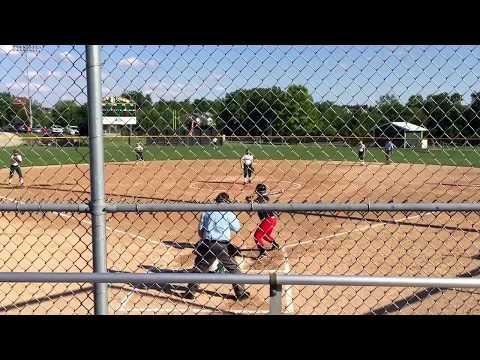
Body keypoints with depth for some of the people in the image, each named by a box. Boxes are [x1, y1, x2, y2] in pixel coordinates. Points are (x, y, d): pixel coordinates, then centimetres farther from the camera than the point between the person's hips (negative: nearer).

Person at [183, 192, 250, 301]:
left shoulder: (206, 212, 7)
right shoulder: (228, 213, 0)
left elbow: (200, 230, 8)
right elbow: (237, 228, 11)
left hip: (207, 244, 2)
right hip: (222, 246, -2)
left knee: (199, 267, 14)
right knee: (233, 268, 10)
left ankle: (190, 291, 13)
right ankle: (241, 292, 12)